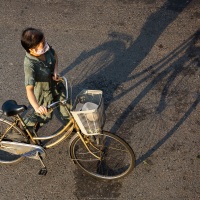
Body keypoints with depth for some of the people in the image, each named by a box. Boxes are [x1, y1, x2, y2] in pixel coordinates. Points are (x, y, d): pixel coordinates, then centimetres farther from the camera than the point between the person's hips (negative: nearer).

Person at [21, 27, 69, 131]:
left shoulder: (45, 48, -23)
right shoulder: (30, 65, -40)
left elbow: (54, 55, 1)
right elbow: (29, 89, -45)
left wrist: (55, 70, -16)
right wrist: (37, 107, -59)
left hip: (56, 85, 5)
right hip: (44, 92, -5)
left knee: (65, 107, 24)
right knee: (45, 116, 15)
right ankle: (25, 123, 43)